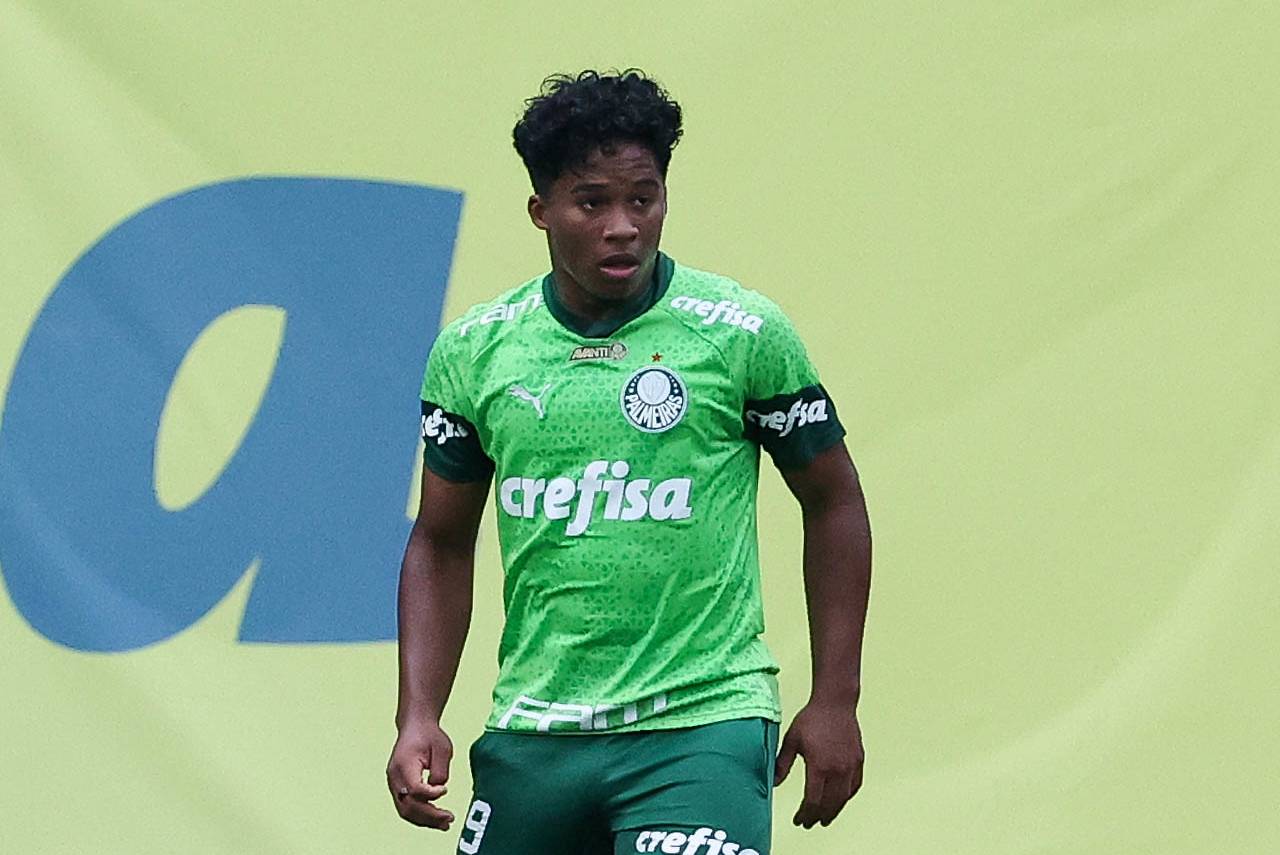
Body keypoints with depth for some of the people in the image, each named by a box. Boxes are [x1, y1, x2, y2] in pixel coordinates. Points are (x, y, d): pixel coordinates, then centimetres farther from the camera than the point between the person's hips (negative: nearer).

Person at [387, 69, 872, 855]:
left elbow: (833, 502, 5)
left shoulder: (743, 333, -4)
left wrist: (835, 702, 2)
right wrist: (419, 719, 2)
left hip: (703, 726, -4)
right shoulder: (472, 350, 5)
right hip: (532, 731, 4)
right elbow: (442, 541, 13)